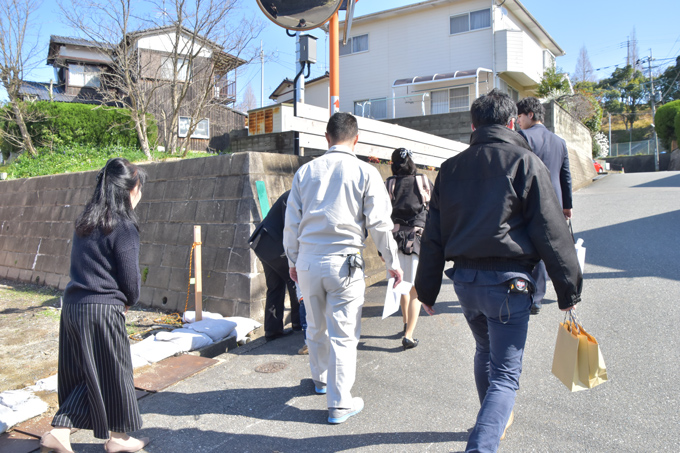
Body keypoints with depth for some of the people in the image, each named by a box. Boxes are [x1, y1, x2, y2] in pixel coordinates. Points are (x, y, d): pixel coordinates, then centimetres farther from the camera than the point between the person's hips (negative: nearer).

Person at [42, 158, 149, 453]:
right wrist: (129, 302, 9)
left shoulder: (86, 221, 10)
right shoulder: (123, 226, -15)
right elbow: (130, 277, -12)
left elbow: (83, 266, 14)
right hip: (102, 310, -8)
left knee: (80, 372, 18)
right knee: (113, 372, 9)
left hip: (72, 304, 8)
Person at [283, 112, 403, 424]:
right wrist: (392, 263, 8)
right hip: (344, 262, -4)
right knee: (343, 334, 5)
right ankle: (339, 404, 14)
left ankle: (320, 380, 42)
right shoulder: (365, 172, -3)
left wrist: (292, 261, 21)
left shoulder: (306, 171, 7)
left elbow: (292, 221, 10)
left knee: (316, 328, 20)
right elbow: (380, 224, -3)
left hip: (307, 260, 4)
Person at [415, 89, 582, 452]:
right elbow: (551, 233, -8)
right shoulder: (525, 162, -5)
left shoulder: (450, 168, 8)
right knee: (505, 373, 2)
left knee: (485, 352, 27)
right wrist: (569, 289, 0)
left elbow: (432, 236, 9)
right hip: (507, 280, -5)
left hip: (464, 279, 5)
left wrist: (427, 290, 14)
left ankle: (496, 420, 46)